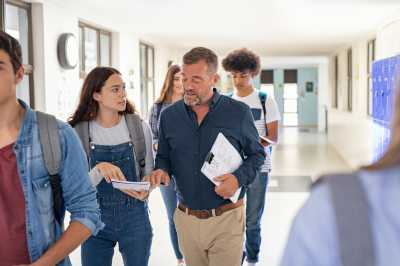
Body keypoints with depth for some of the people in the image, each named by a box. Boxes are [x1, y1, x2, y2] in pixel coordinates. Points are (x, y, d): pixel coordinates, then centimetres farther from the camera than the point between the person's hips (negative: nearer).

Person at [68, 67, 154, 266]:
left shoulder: (140, 127, -3)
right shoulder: (78, 133, -8)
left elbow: (148, 171, 8)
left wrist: (145, 190, -13)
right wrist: (99, 169, -26)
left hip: (135, 217, 1)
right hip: (95, 218, -1)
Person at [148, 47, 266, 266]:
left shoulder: (239, 112, -6)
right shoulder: (169, 115, 2)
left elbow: (257, 154, 4)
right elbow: (163, 156, 14)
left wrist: (240, 178, -15)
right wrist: (162, 171, -9)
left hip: (226, 219, -3)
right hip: (186, 218, 3)